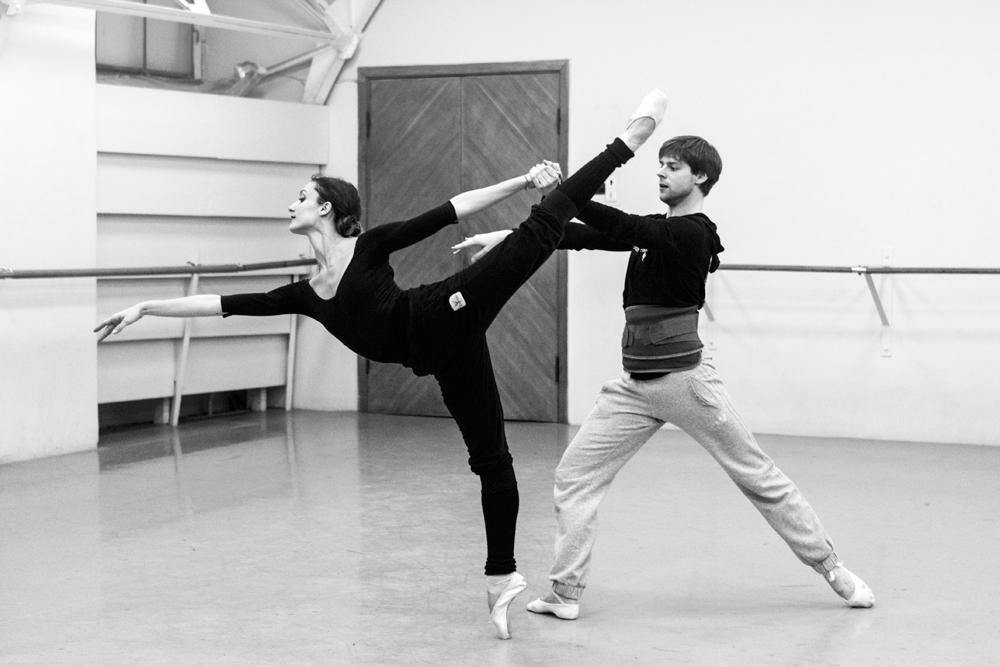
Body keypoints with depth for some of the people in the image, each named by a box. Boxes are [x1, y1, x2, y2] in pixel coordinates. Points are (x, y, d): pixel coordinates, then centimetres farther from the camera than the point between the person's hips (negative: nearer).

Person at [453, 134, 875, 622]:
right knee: (574, 476, 1)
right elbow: (591, 237, 8)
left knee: (758, 477, 2)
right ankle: (565, 595, 6)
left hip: (682, 379, -8)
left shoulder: (693, 234, -13)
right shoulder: (656, 229, 12)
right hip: (635, 385, 8)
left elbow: (623, 229, -26)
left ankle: (833, 571, 15)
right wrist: (509, 238, 1)